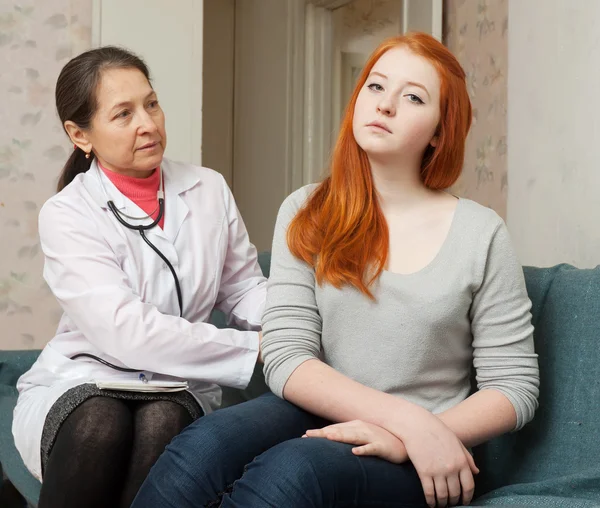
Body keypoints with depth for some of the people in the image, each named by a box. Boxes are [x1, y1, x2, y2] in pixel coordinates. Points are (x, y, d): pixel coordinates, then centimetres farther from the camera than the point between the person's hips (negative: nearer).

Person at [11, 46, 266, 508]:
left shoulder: (209, 189, 4)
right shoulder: (67, 215, -10)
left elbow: (246, 291, 8)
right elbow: (127, 334, -22)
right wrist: (254, 348, -22)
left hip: (177, 388, 2)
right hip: (79, 384, -2)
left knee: (162, 423, -32)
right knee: (101, 421, -36)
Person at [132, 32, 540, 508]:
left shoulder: (481, 234, -2)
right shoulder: (306, 214, 3)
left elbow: (515, 387, -1)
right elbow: (285, 358, -5)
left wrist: (412, 438, -17)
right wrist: (408, 417, -18)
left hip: (423, 460, -2)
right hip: (320, 417, 2)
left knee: (291, 468, -34)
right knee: (202, 444, -29)